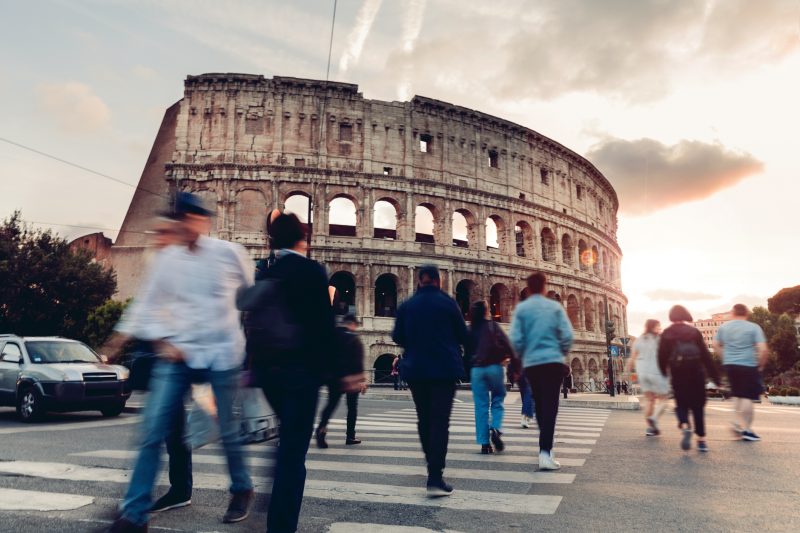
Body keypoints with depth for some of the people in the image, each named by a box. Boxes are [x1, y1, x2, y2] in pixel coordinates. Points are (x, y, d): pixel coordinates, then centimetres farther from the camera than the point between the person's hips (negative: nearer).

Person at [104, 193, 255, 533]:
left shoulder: (229, 253, -2)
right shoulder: (166, 259, 4)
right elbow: (149, 304, 7)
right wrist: (162, 342, -5)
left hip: (223, 353, -2)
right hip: (177, 354, 2)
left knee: (228, 430, 8)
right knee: (153, 430, -4)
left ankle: (242, 490, 33)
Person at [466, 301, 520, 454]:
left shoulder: (469, 330, 9)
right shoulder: (493, 326, 1)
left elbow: (466, 352, 11)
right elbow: (508, 348, -5)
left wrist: (467, 372, 19)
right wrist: (514, 369, -2)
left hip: (476, 369, 2)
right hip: (494, 367, -2)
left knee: (481, 406, 5)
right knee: (497, 400, 13)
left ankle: (484, 443, 3)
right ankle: (496, 429, -11)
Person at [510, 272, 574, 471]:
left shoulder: (521, 309, 1)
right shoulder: (555, 307, 2)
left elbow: (516, 340, -7)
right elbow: (567, 336, -5)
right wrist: (562, 354, 13)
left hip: (531, 364, 2)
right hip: (554, 362, -2)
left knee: (540, 405, 17)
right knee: (550, 406, -4)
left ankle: (546, 447, 29)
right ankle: (545, 451, -15)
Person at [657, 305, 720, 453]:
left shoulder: (666, 334, 1)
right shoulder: (694, 332, 3)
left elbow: (662, 357, -1)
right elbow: (705, 355, 1)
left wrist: (664, 374, 13)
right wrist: (714, 375, 4)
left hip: (678, 374, -1)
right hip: (696, 373, 1)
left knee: (681, 404, 8)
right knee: (698, 406, 10)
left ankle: (685, 426, -21)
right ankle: (701, 440, 9)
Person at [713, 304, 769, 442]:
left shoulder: (724, 327, 5)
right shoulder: (754, 327, -8)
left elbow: (716, 346, 10)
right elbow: (763, 350, -14)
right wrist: (761, 365, -1)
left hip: (729, 365, 5)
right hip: (748, 366, -5)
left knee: (738, 395, 20)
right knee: (748, 397, 3)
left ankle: (739, 424, 24)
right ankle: (746, 430, 7)